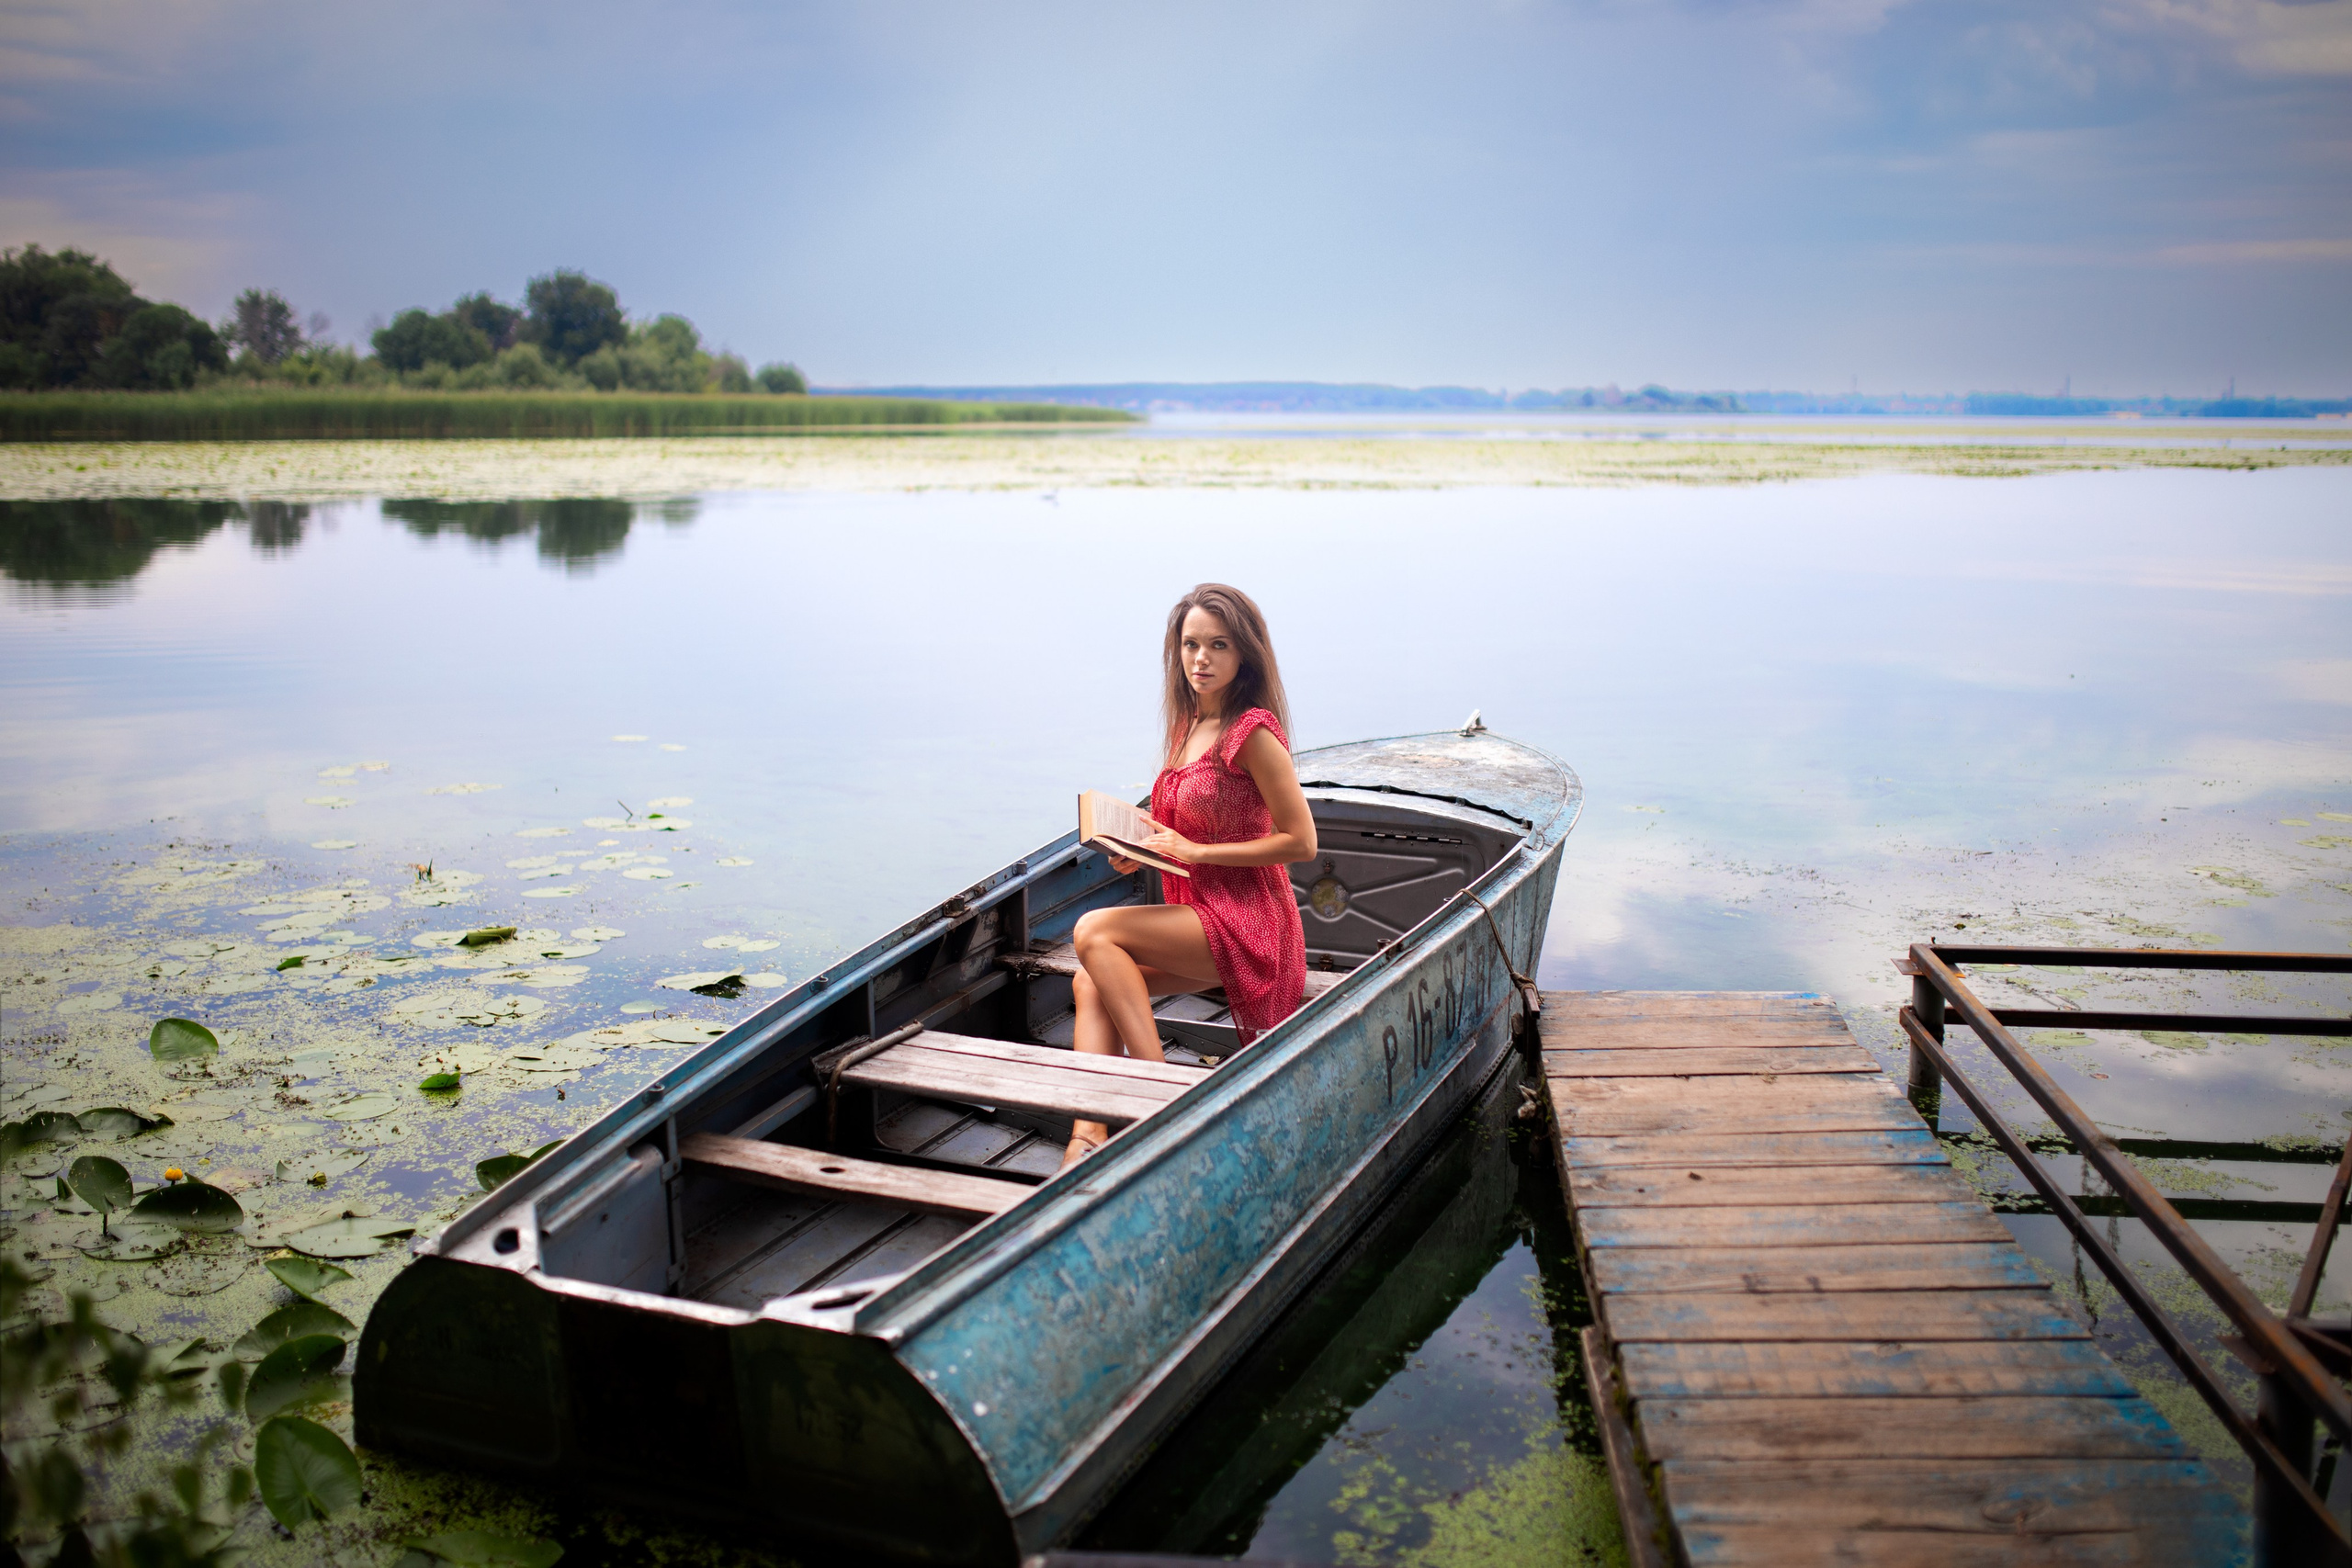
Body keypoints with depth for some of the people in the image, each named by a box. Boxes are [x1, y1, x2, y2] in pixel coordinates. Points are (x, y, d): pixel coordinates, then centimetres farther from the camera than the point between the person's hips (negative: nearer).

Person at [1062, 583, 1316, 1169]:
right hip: (1199, 915, 8)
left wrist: (1195, 851, -15)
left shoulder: (1253, 732, -14)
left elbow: (1301, 841, -16)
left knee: (1095, 931, -21)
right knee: (1090, 983, -9)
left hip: (1245, 922, -8)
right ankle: (1089, 1137, -20)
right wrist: (1143, 850, 3)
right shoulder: (1190, 726, 12)